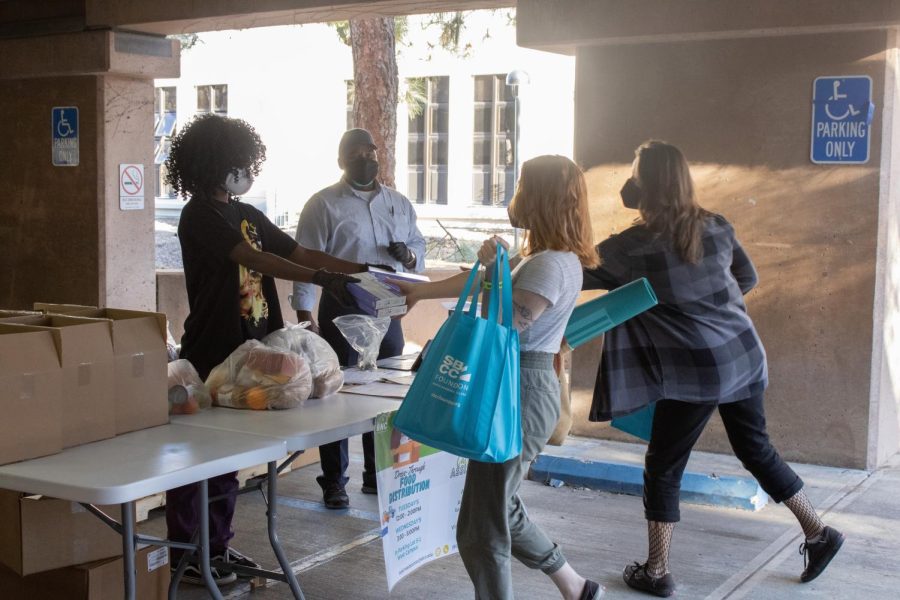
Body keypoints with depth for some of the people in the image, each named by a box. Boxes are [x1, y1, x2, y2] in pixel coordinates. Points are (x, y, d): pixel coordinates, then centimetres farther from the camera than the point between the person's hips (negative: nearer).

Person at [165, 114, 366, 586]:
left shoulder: (247, 215, 13)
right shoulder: (200, 216, -12)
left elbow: (301, 253, 11)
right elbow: (256, 259, -26)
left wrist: (361, 269, 1)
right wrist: (324, 280, -36)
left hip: (246, 353, 8)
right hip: (209, 356, -8)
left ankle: (216, 545, 25)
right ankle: (184, 556, 11)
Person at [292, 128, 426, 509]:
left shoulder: (399, 203, 13)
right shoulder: (324, 204, -2)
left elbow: (418, 245, 22)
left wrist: (410, 256, -3)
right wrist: (304, 312, -14)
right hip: (341, 309, -5)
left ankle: (379, 475, 25)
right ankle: (334, 481, 10)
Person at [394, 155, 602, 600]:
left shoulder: (551, 265, -19)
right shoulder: (548, 258, 14)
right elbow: (480, 283, 24)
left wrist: (493, 271, -14)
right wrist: (420, 291, 28)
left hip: (522, 394, -11)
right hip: (521, 389, 11)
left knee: (481, 529, -4)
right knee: (501, 509, 23)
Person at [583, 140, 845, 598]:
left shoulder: (633, 247, -15)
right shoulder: (716, 226, 2)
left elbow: (581, 273, -4)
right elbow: (748, 279, 14)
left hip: (695, 370, -6)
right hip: (743, 355, 6)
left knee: (663, 468, 7)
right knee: (756, 449, 24)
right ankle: (818, 532, 32)